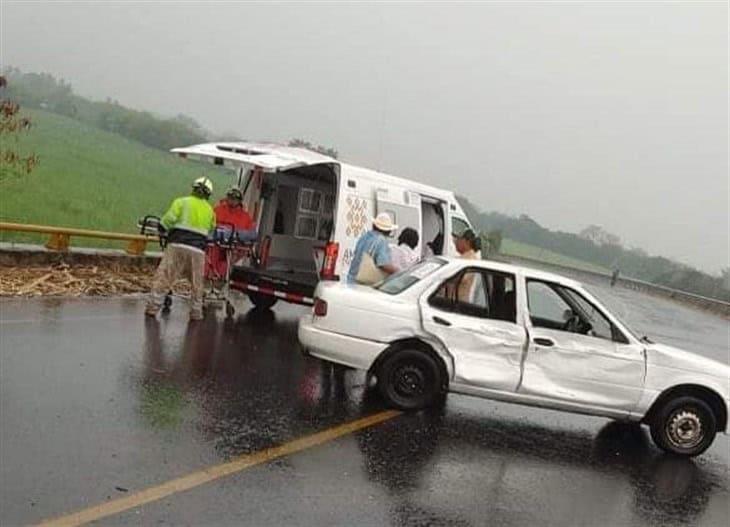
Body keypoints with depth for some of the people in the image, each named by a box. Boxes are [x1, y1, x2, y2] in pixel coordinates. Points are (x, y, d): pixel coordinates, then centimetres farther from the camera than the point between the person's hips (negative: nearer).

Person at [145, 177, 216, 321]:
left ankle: (153, 307, -5)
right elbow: (211, 229, 20)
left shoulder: (182, 202, 3)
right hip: (198, 249, 3)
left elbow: (169, 219, -7)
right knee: (197, 283, 14)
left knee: (164, 277, -1)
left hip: (178, 245, -3)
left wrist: (162, 228, 9)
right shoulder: (209, 210, 16)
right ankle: (196, 313, 20)